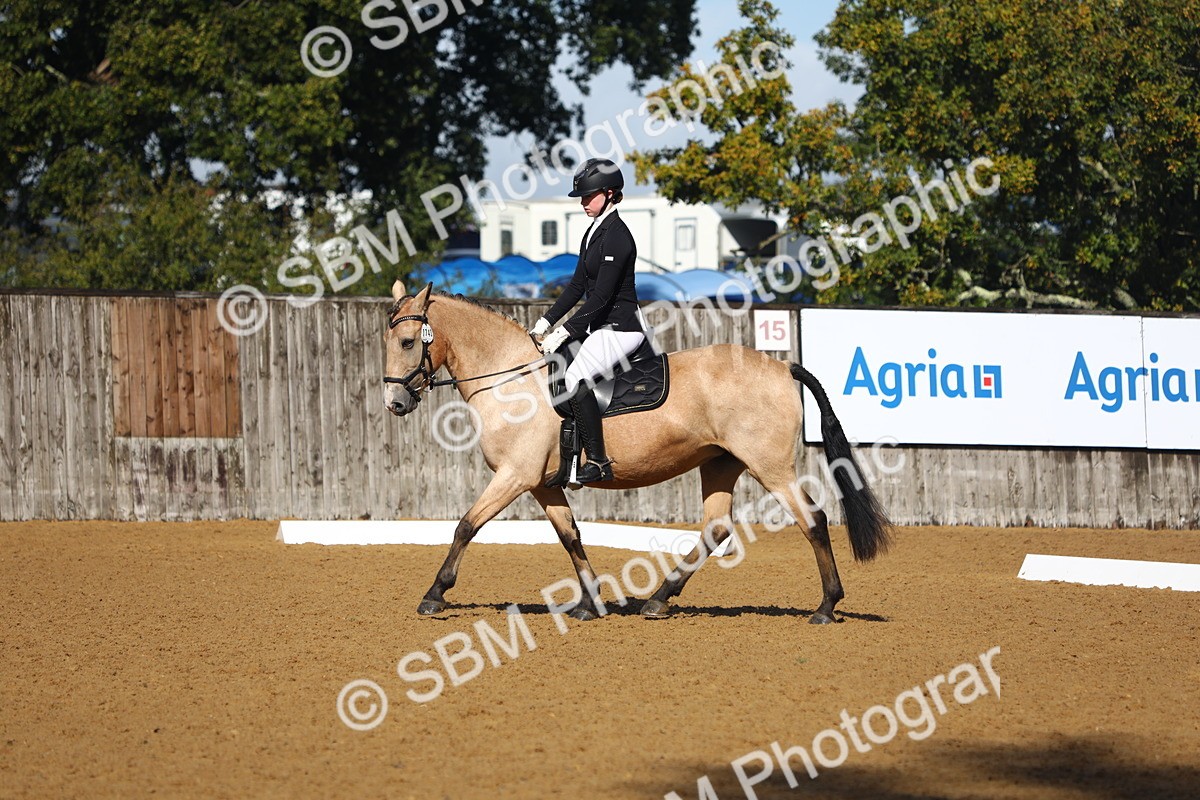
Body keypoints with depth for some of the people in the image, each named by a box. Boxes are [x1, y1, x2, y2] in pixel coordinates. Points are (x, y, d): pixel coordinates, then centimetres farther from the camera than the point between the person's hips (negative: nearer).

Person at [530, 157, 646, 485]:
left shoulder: (616, 236, -18)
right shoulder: (595, 232, 13)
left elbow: (601, 295, -22)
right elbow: (578, 286, 16)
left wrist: (565, 331, -21)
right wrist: (547, 322, 9)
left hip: (620, 328, -11)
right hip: (600, 326, 11)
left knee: (576, 378, -27)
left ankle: (598, 462, -23)